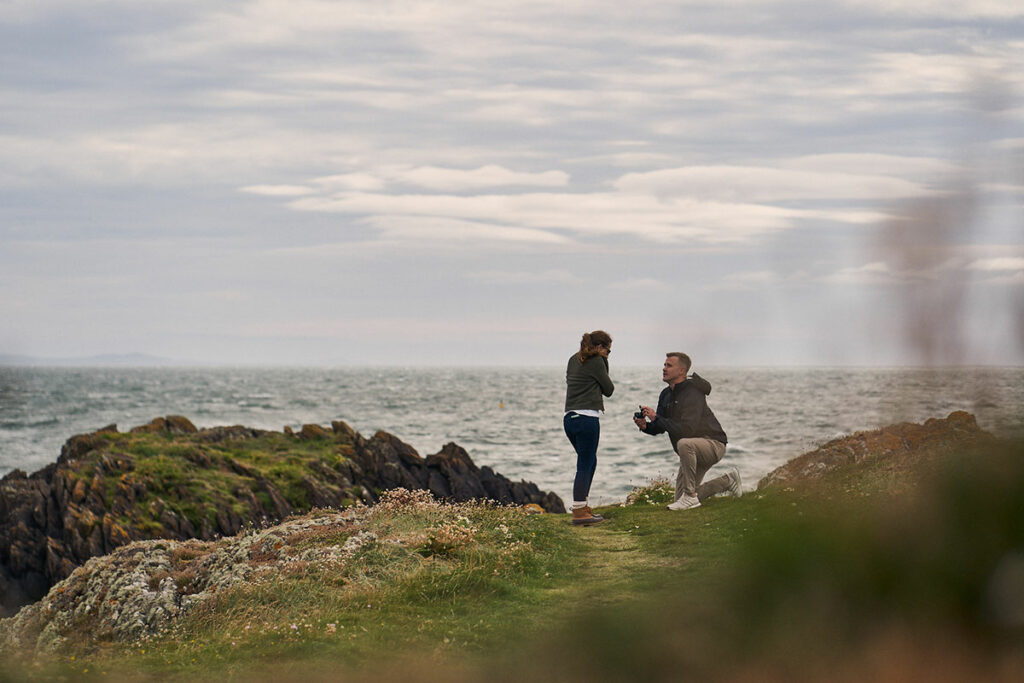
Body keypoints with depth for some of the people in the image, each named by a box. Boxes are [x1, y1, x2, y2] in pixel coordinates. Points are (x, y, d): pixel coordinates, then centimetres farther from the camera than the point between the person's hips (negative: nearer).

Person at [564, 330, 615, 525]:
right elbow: (609, 390, 0)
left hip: (569, 418, 8)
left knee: (590, 462, 20)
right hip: (587, 417, -8)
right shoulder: (596, 362, -7)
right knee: (585, 465, -5)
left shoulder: (573, 360, 15)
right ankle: (579, 512, -7)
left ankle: (583, 506, 23)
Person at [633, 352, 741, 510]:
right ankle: (728, 481, 26)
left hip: (713, 445, -9)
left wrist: (656, 417, -29)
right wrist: (645, 426, -15)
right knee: (681, 498, 8)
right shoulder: (666, 394, 4)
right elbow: (659, 428, 7)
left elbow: (686, 429, -33)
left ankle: (690, 496, -30)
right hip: (692, 453, 9)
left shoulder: (692, 394, -24)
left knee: (684, 444, -41)